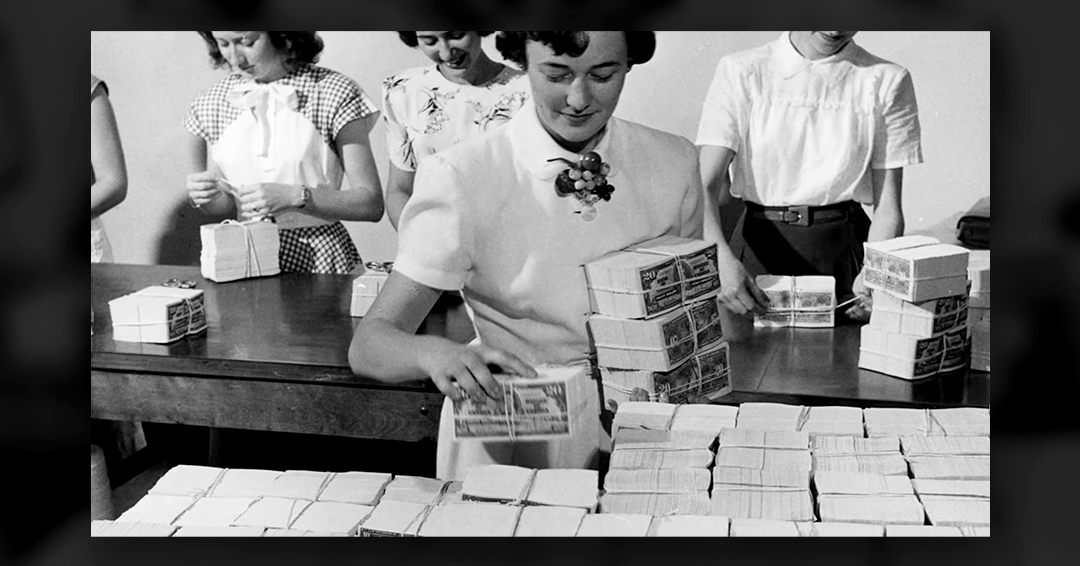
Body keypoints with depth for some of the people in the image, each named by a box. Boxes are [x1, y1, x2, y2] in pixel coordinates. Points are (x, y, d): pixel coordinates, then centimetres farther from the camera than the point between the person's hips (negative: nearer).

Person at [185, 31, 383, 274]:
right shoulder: (212, 103, 7)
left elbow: (371, 203, -10)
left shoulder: (335, 93, -6)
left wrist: (294, 196, -20)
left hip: (319, 260, -5)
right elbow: (227, 204, 16)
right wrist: (205, 198, -6)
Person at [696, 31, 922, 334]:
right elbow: (705, 186, -10)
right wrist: (723, 260, -28)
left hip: (844, 251, 1)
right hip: (759, 247, 0)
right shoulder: (741, 71, -2)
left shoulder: (887, 81, 2)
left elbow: (887, 207, 0)